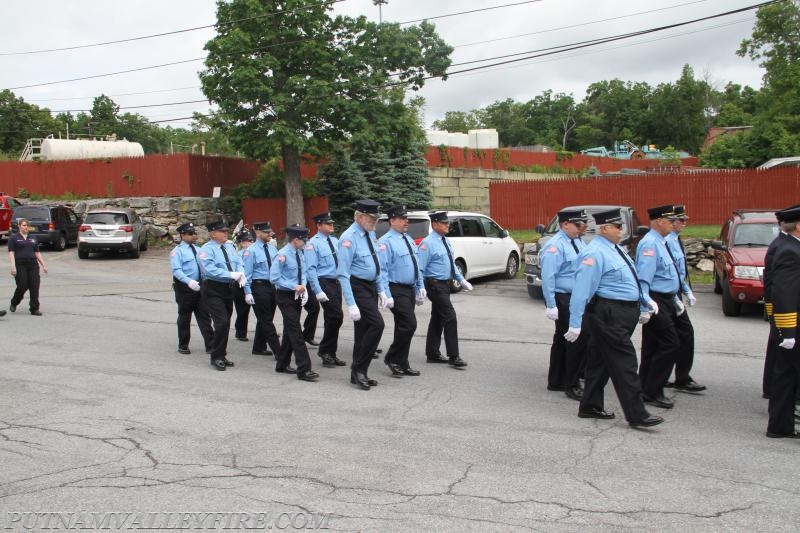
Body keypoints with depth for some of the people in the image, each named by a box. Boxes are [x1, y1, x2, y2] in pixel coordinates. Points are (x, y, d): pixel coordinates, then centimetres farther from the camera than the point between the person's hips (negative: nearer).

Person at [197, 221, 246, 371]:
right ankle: (216, 357, -1)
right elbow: (210, 270, -23)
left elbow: (238, 263, 11)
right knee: (222, 322, -14)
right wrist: (231, 275, -26)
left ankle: (221, 356, 25)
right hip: (213, 289, -8)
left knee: (226, 323, 13)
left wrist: (241, 274, -12)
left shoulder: (229, 247, 12)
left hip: (228, 288, 8)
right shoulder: (207, 250, -11)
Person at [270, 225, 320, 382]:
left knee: (290, 331, 15)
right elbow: (274, 278, -19)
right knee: (296, 332, -10)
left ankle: (282, 364, 28)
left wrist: (303, 285, -4)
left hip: (297, 296, 8)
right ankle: (304, 370, -11)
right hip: (285, 297, -8)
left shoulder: (299, 253, 5)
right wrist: (294, 286, -21)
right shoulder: (282, 255, -18)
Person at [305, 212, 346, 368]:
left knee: (332, 318, 11)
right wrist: (318, 291, -18)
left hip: (336, 283, 7)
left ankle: (330, 354, 21)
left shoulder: (335, 241, 11)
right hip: (324, 283, -7)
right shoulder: (313, 243, -9)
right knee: (336, 316, -12)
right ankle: (325, 350, 5)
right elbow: (311, 269, -13)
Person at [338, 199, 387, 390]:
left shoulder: (371, 234, 10)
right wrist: (351, 304, -23)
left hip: (371, 287, 8)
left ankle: (358, 374, 20)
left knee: (363, 330, 11)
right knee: (377, 324, -18)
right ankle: (359, 369, -6)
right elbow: (343, 274, -19)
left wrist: (380, 290, 17)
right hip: (357, 287, -8)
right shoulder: (349, 238, -17)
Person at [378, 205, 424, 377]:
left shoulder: (409, 240, 14)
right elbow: (383, 270, -16)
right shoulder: (386, 241, -12)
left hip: (410, 289, 8)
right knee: (409, 324, -14)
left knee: (403, 327, 12)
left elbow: (416, 265, 21)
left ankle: (401, 364, 19)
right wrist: (387, 295, -20)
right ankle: (392, 358, 2)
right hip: (396, 290, -8)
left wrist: (421, 287, 16)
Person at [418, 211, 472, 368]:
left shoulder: (446, 241, 12)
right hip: (435, 285, -9)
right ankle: (453, 357, -5)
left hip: (445, 284, 9)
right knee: (450, 318, -10)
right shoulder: (427, 243, -15)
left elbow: (452, 264, 22)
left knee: (437, 320, 13)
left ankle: (433, 354, 22)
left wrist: (462, 280, 14)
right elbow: (420, 269, -17)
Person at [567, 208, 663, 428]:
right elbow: (582, 289, -20)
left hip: (623, 314, 10)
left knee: (600, 360, 15)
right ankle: (637, 415, -3)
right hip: (608, 315, -10)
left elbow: (630, 281, 25)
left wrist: (644, 301, 23)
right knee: (624, 362, -7)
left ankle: (590, 406, 24)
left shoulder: (614, 249, 16)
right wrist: (575, 324, -22)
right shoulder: (595, 253, -16)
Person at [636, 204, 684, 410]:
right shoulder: (650, 244, -16)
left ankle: (647, 391, 20)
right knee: (670, 345, -9)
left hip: (666, 301, 10)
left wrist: (675, 300, 23)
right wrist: (646, 307, -26)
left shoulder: (661, 243, 15)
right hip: (656, 303, -10)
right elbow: (643, 279, -22)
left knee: (653, 347, 13)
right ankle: (652, 392, -2)